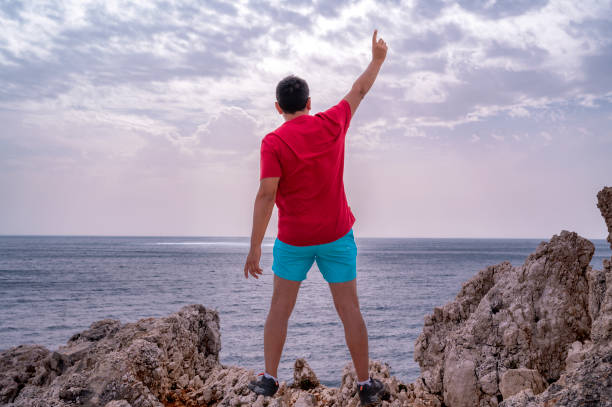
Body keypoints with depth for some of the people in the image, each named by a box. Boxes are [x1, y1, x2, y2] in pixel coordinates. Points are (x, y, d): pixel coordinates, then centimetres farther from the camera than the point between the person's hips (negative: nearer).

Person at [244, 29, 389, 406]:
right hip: (337, 235, 2)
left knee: (280, 307, 12)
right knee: (350, 309, 8)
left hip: (293, 239, -2)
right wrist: (378, 58, 32)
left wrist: (255, 247, -14)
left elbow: (266, 195, -17)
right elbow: (360, 91, 16)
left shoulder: (274, 142, -11)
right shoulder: (332, 124, -1)